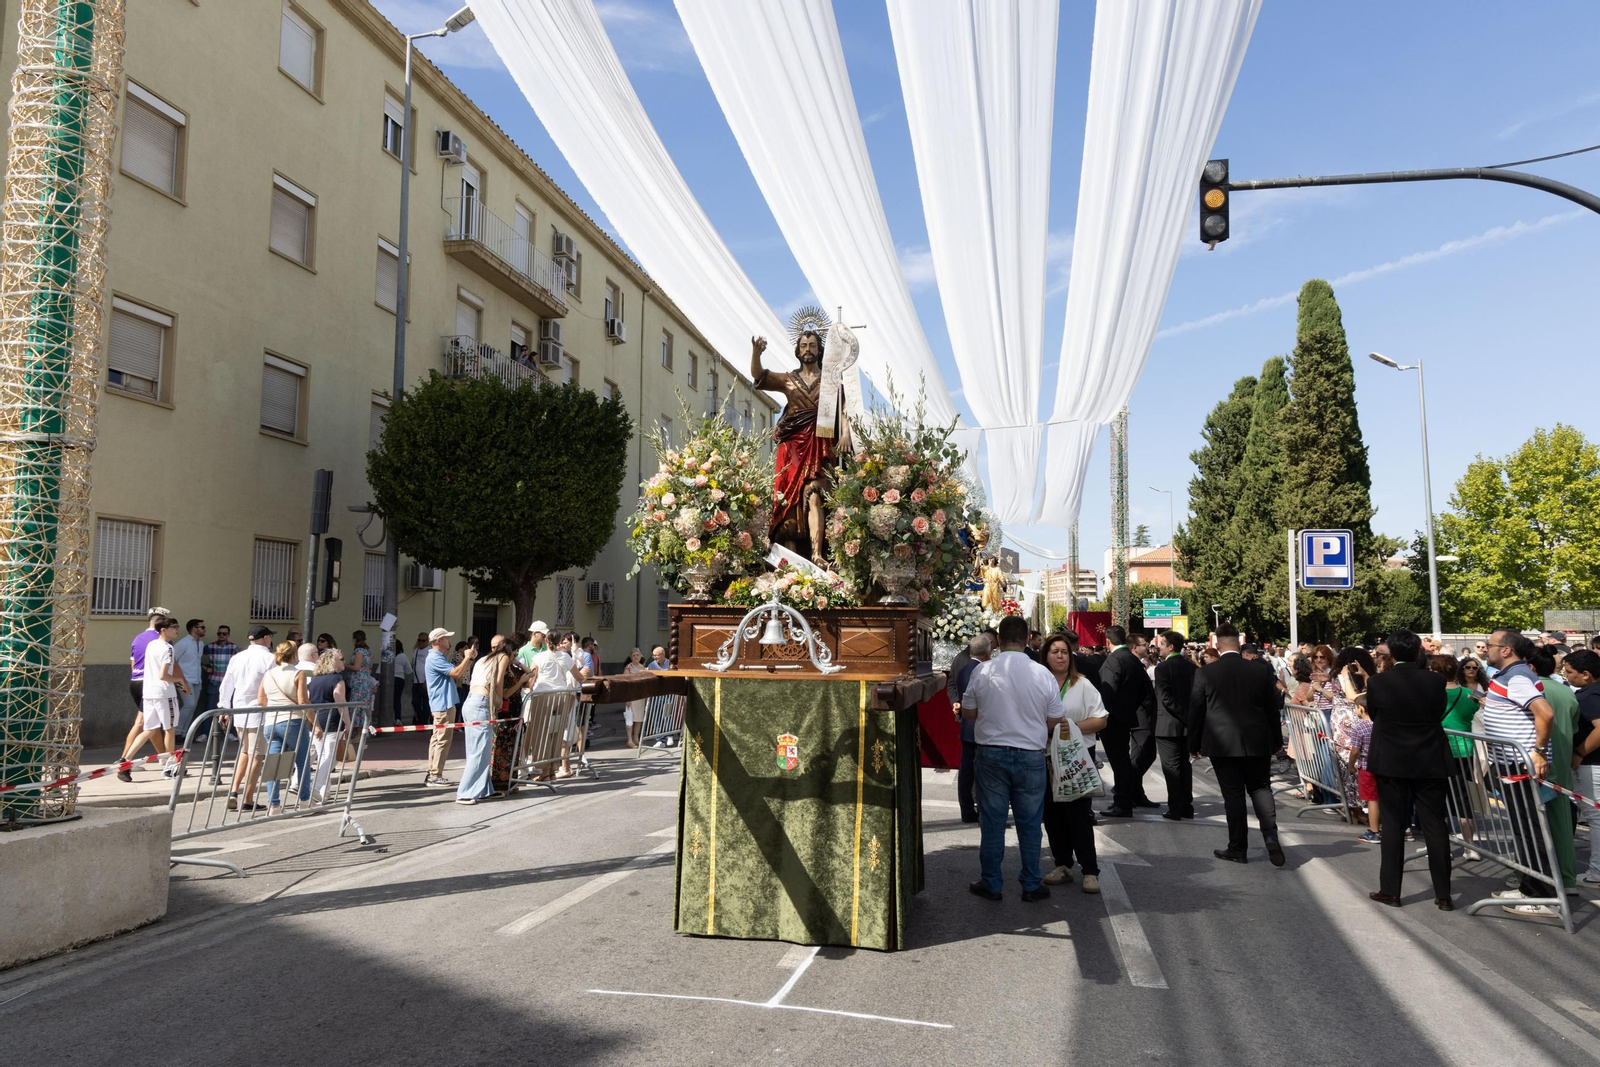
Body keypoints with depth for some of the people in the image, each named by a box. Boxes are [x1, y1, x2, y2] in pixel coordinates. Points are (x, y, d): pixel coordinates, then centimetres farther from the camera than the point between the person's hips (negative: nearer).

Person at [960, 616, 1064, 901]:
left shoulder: (982, 672, -7)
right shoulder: (1042, 674, -7)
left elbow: (968, 712, 5)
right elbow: (1055, 722, 0)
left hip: (992, 754, 0)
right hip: (1031, 756, 0)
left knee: (992, 822, 9)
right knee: (1029, 824, 11)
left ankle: (990, 884, 18)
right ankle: (1031, 885, 20)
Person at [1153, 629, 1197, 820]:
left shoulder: (1162, 668, -13)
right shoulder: (1193, 668, 6)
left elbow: (1165, 698, -20)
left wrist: (1185, 716, -15)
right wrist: (1190, 718, 7)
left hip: (1168, 725, -6)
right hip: (1187, 726, 6)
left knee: (1171, 768, -1)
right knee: (1185, 766, 13)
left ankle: (1175, 809, 1)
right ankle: (1187, 807, 17)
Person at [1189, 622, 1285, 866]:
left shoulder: (1205, 673, -7)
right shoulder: (1261, 670, -1)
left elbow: (1195, 711, -3)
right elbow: (1272, 708, 6)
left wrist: (1194, 744, 8)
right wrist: (1276, 740, 18)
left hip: (1222, 744, -2)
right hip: (1258, 743, 2)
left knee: (1233, 794, 5)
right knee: (1260, 787, 14)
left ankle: (1238, 848, 10)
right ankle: (1270, 835, -5)